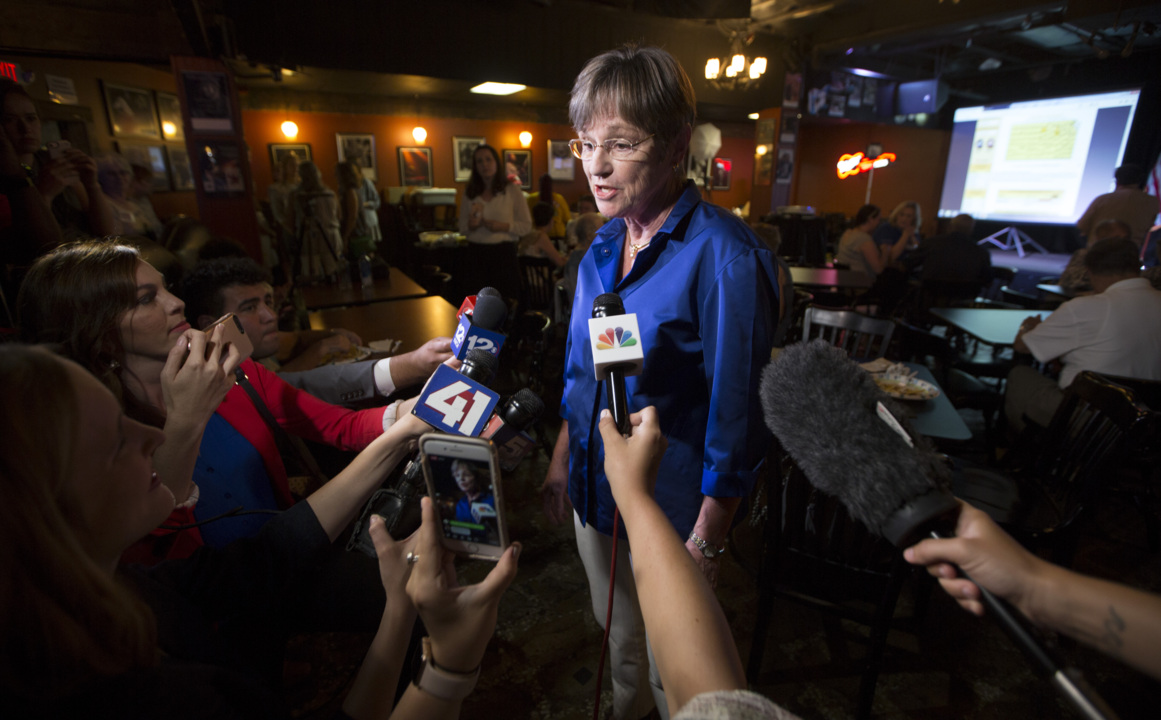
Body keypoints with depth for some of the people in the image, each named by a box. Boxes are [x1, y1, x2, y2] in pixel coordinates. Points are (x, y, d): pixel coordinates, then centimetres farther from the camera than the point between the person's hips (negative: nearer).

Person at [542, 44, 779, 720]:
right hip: (594, 493, 7)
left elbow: (735, 414, -19)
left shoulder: (726, 257, -22)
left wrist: (707, 542, -14)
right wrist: (562, 460, 12)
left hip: (671, 511, -6)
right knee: (620, 639, 30)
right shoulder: (603, 246, 1)